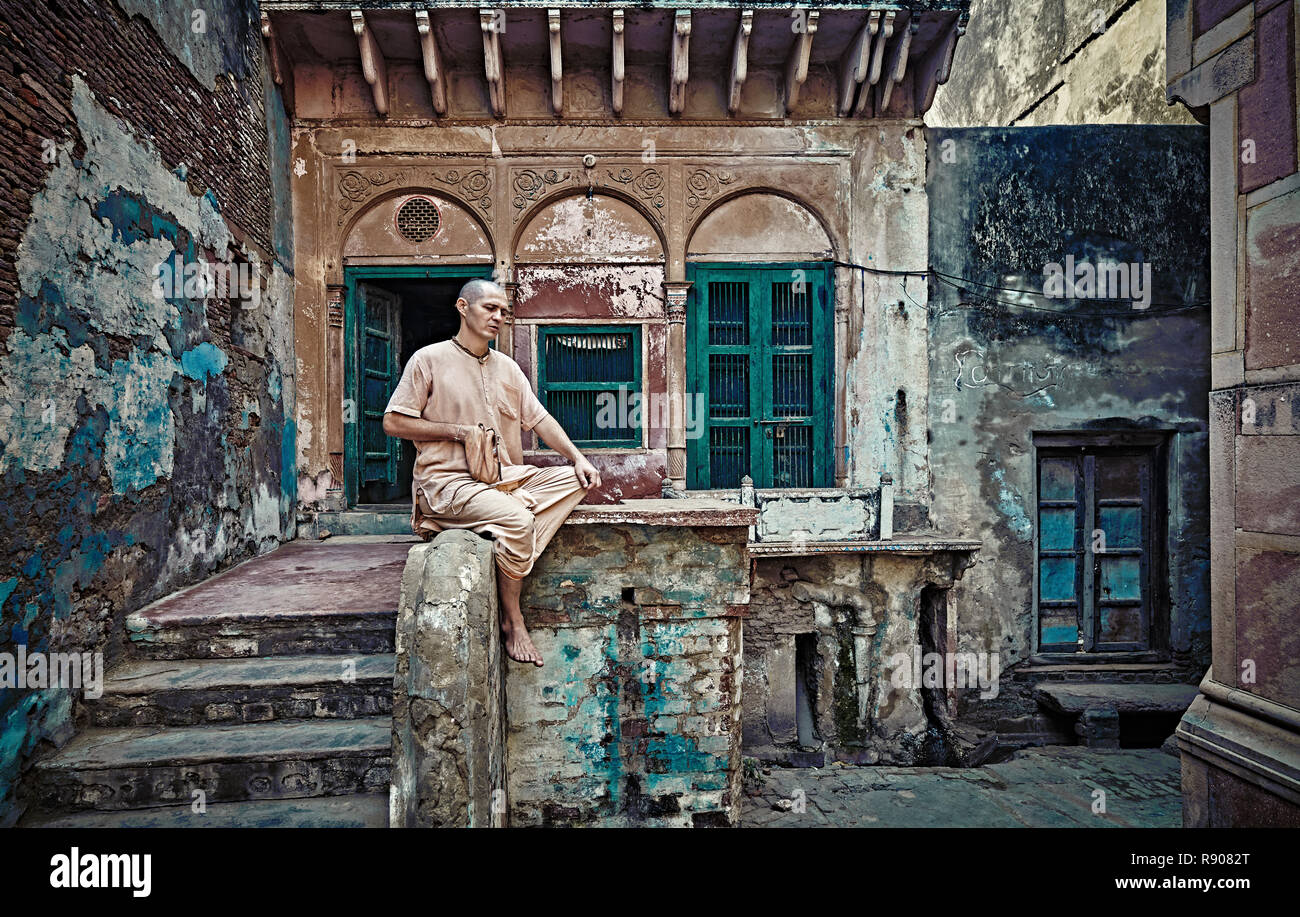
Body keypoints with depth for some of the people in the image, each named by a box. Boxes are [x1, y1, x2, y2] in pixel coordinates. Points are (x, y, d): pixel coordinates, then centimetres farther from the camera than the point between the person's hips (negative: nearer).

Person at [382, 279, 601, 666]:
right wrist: (459, 432, -11)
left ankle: (511, 567, -21)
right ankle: (512, 620, -14)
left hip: (507, 477, 7)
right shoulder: (429, 359, 0)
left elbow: (539, 418, 13)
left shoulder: (507, 366, 18)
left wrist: (577, 457, -2)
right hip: (449, 480, -6)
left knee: (577, 480, -13)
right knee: (516, 519, -33)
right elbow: (394, 422, -3)